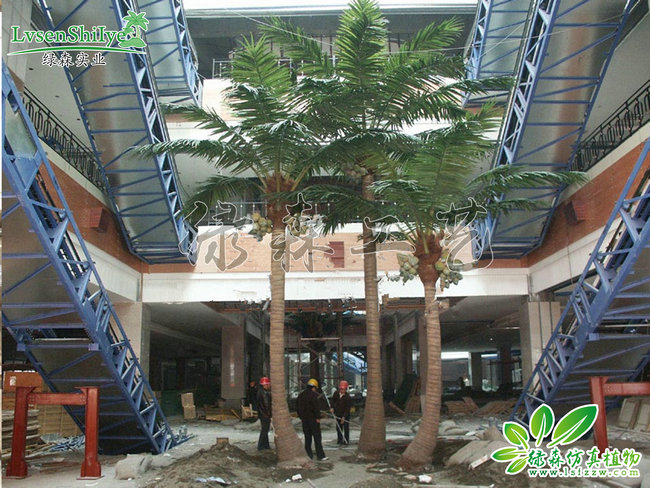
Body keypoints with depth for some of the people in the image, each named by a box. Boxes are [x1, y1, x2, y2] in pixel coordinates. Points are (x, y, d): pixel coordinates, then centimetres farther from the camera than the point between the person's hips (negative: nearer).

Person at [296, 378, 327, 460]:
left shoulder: (301, 395, 11)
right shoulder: (314, 395, -12)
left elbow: (297, 407, 16)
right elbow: (316, 407, -19)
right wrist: (318, 417, -13)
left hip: (304, 419, 6)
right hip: (313, 419, -6)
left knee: (307, 437, 12)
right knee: (317, 437, -1)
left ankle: (308, 455, 12)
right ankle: (320, 455, -1)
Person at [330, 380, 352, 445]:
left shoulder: (348, 397, -21)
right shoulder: (336, 393, -8)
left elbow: (348, 408, -20)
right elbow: (333, 400, 9)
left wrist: (344, 417, -23)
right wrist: (332, 407, -7)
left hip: (345, 414, -5)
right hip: (338, 414, 5)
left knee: (346, 428, -2)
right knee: (338, 427, 11)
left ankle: (346, 441, 7)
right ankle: (339, 440, 22)